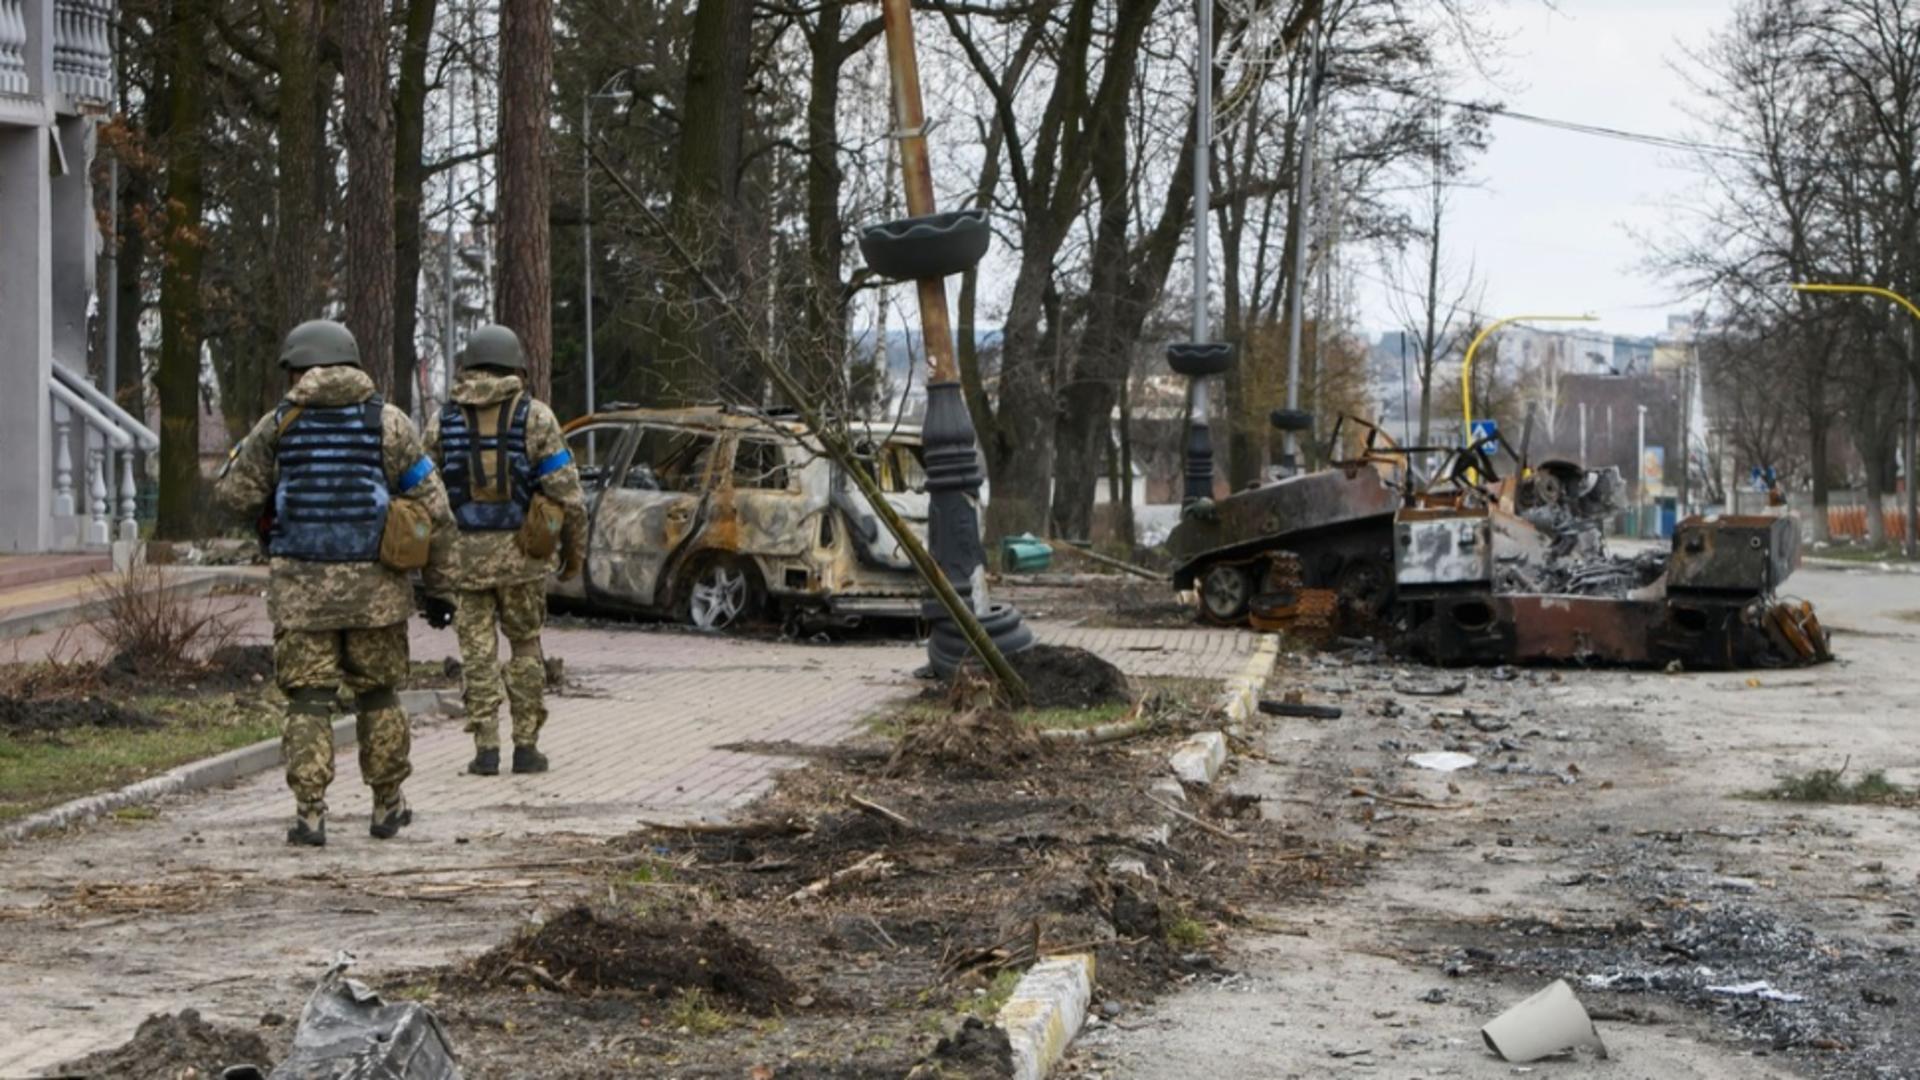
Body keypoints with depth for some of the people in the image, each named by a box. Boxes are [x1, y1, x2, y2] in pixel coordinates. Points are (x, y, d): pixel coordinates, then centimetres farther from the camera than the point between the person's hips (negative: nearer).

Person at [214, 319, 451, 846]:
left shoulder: (278, 424, 1)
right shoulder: (388, 422, 1)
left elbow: (234, 494, 4)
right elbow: (431, 502, 0)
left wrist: (239, 454, 24)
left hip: (301, 586, -1)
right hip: (373, 584, 1)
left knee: (309, 701, 3)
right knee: (377, 694, 14)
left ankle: (310, 814, -5)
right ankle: (387, 807, 20)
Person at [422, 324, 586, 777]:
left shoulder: (442, 421, 7)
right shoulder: (534, 416, 0)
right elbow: (565, 490, -5)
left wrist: (433, 582, 8)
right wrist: (575, 548, 8)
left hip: (462, 554, 1)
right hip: (520, 553, -1)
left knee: (478, 652, 6)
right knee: (525, 647, 11)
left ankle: (485, 748, 1)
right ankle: (526, 746, 9)